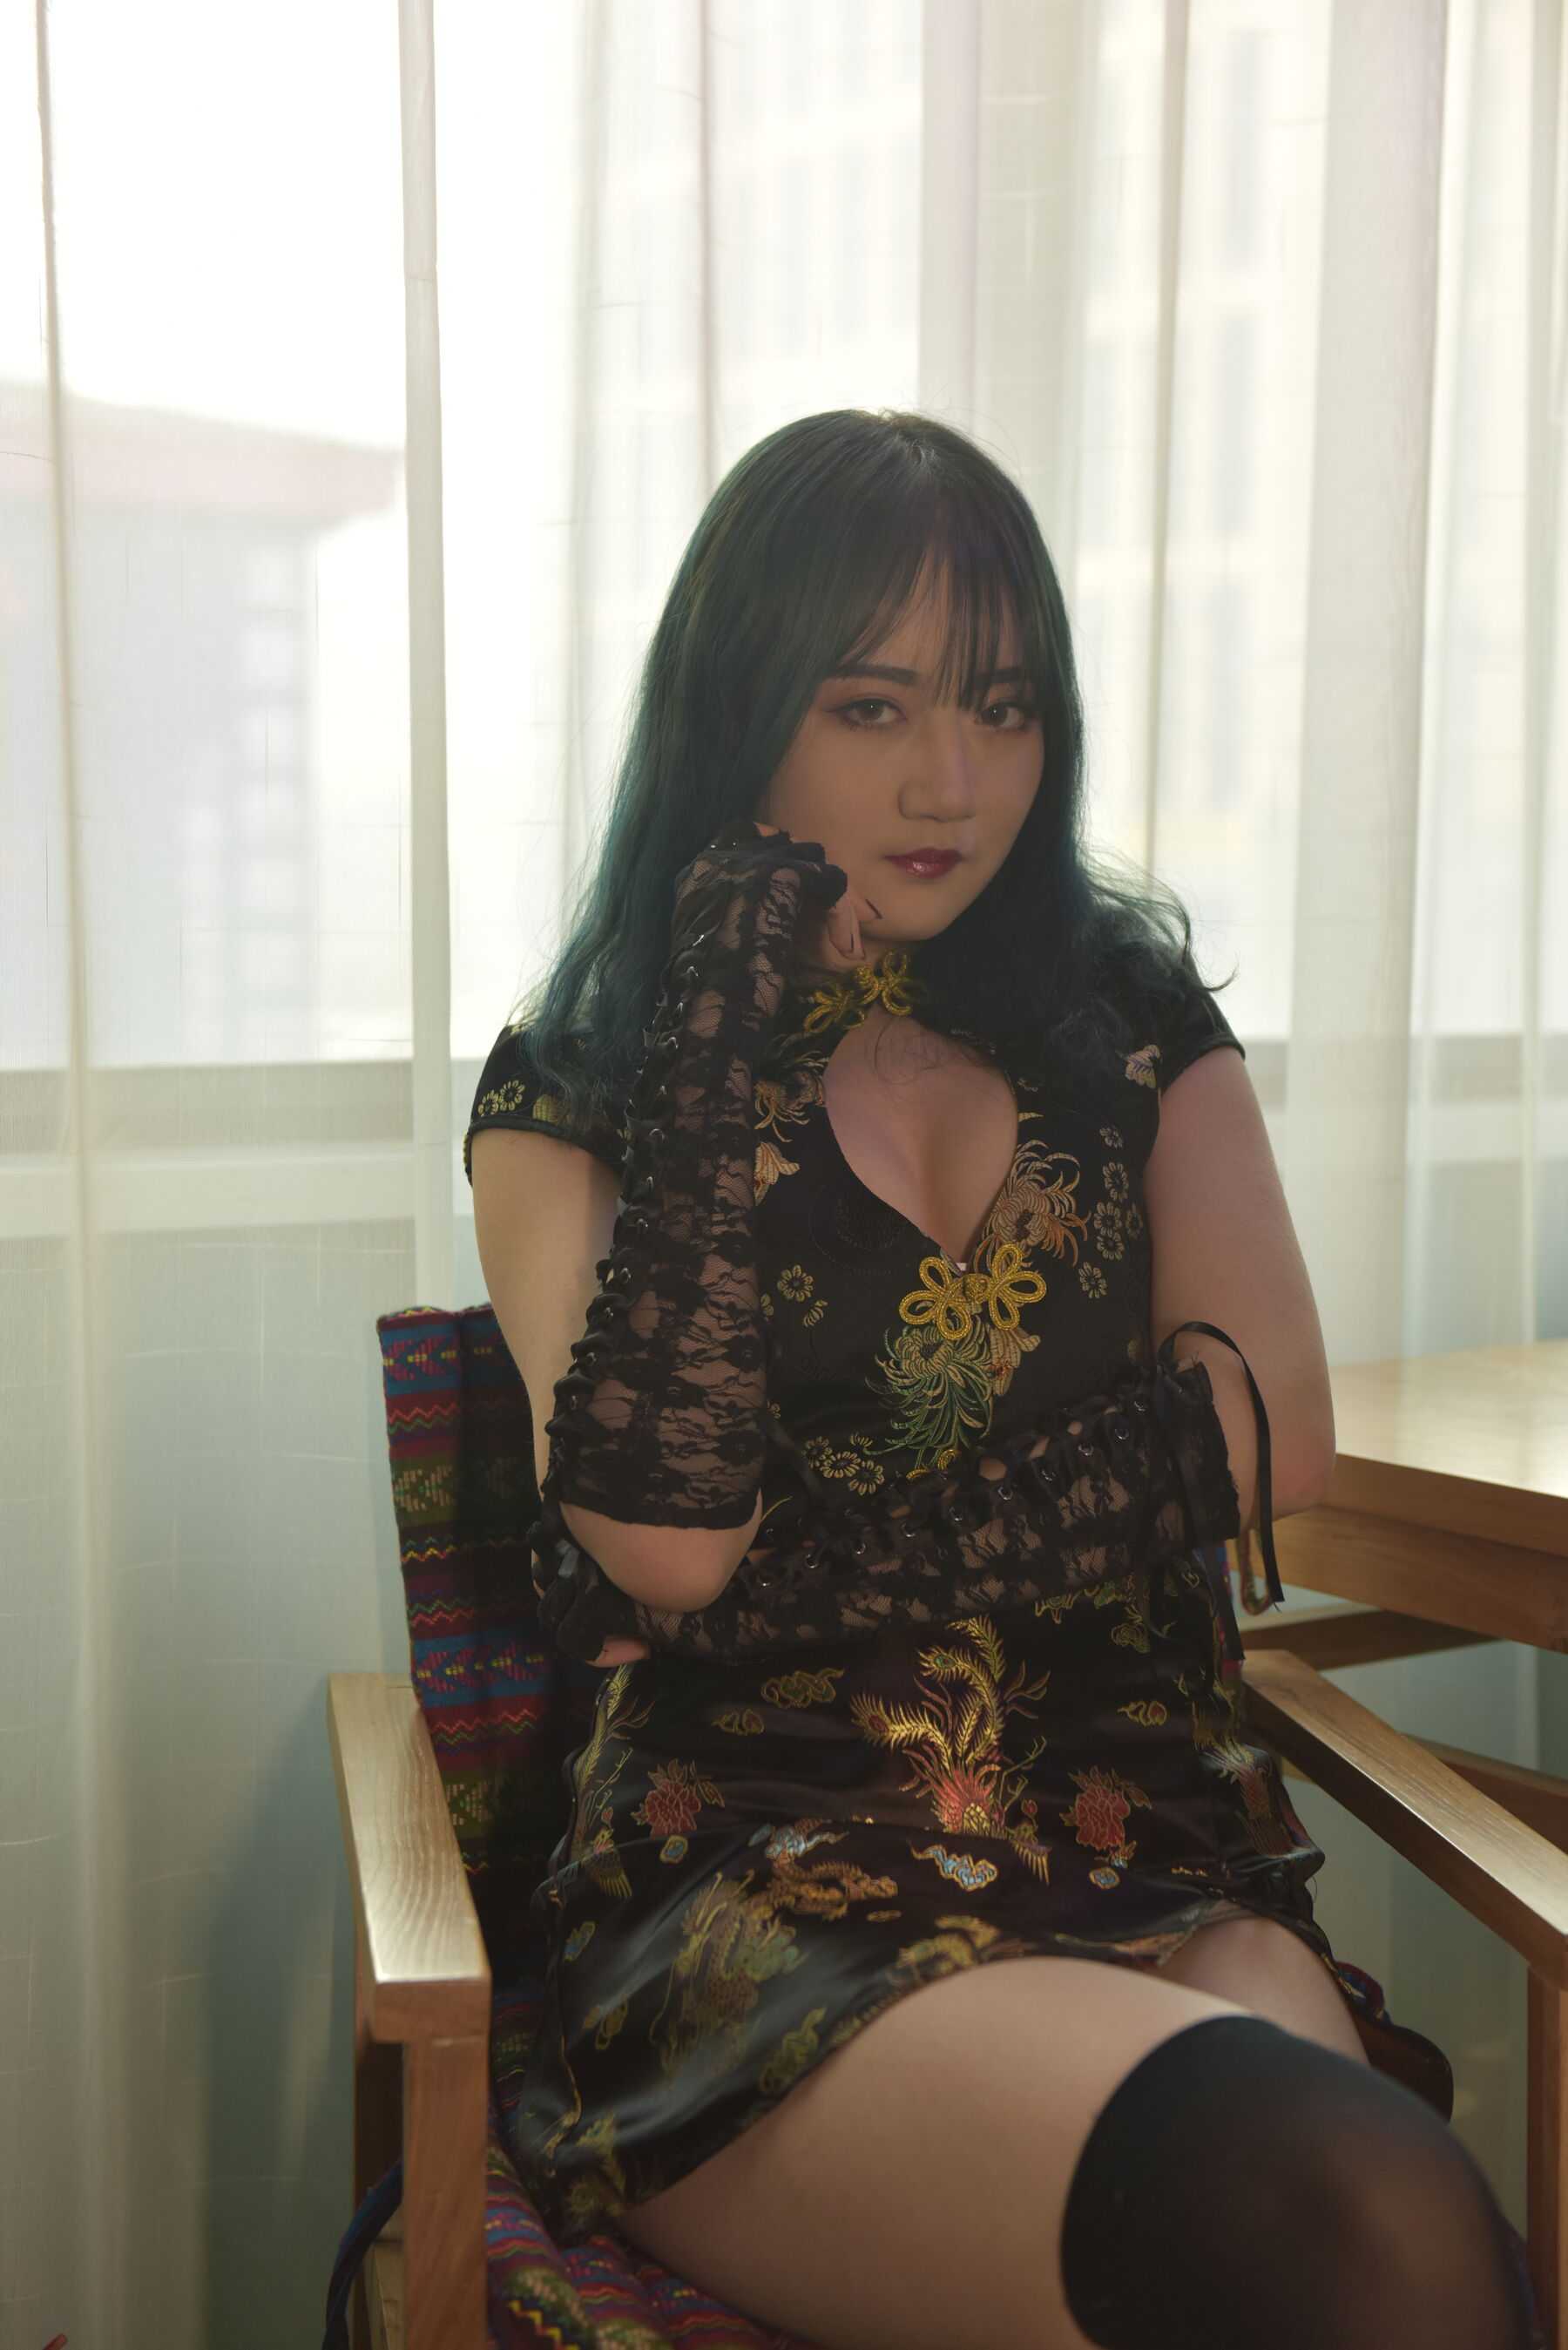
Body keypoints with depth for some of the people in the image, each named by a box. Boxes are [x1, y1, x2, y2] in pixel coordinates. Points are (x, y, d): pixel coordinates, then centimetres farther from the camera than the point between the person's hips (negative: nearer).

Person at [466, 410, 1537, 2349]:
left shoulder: (1134, 1016, 15)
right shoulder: (572, 1092, 7)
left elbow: (1281, 1437, 0)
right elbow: (655, 1545, -9)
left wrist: (799, 1561, -7)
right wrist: (732, 1079, -10)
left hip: (1156, 1866, 4)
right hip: (766, 1884, -3)